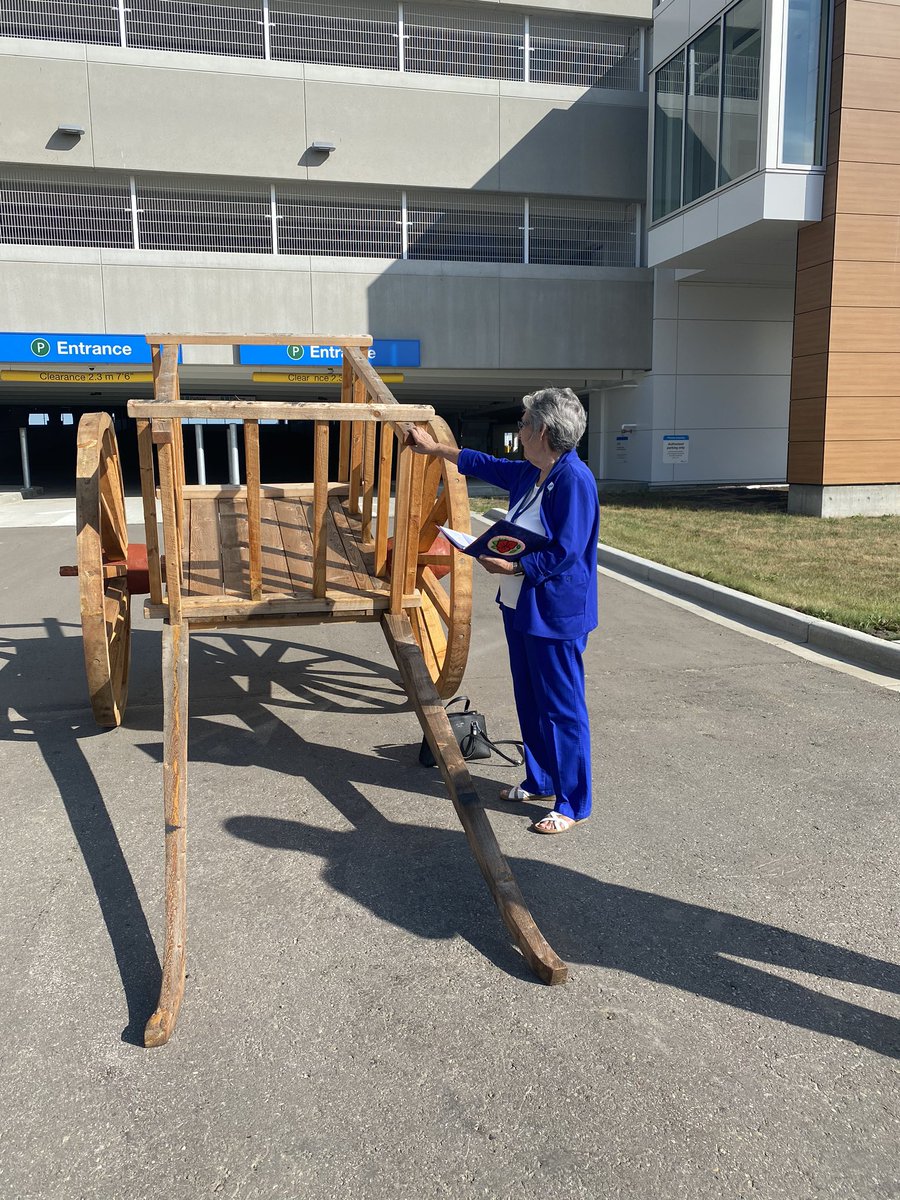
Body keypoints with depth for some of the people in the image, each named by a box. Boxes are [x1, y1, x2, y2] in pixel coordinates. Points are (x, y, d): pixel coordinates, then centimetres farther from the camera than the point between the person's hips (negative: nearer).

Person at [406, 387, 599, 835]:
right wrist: (434, 448, 31)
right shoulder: (528, 473, 8)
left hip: (555, 613, -10)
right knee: (529, 700, 18)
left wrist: (513, 567, -21)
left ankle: (573, 804, 11)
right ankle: (539, 781, 34)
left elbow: (565, 553, -23)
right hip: (521, 606, 10)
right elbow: (484, 464, 26)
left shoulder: (574, 480, -20)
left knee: (561, 708, -1)